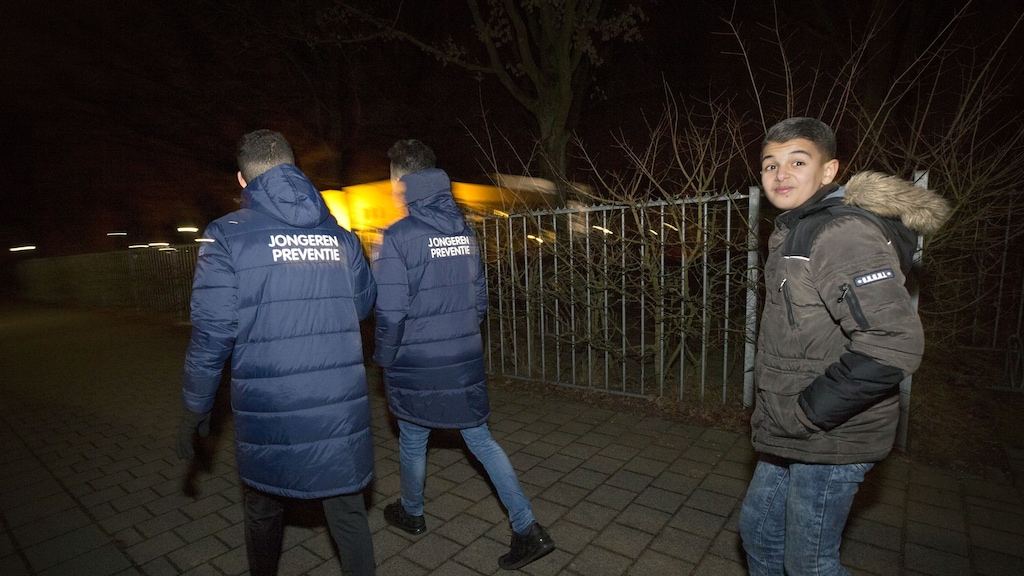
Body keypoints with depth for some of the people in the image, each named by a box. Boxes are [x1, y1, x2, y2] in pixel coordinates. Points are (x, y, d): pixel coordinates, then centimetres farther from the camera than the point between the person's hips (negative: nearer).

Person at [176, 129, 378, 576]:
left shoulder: (228, 237, -8)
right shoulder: (340, 236, 1)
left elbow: (210, 337, -9)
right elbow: (364, 305, 13)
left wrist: (195, 410, 3)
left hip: (269, 413, -1)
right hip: (341, 409, 2)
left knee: (264, 510, 23)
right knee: (347, 510, 15)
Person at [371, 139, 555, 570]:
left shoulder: (396, 239, -15)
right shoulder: (465, 231, 2)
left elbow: (391, 313, -17)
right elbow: (481, 299, 7)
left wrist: (384, 359, -1)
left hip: (416, 365, -4)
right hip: (466, 361, 5)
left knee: (413, 441, 18)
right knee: (480, 439, 14)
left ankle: (411, 513, 43)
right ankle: (528, 529, 14)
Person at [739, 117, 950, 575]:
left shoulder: (843, 233, -20)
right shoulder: (792, 233, 11)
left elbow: (894, 343, -29)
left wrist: (808, 413, -21)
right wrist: (774, 416, 15)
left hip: (829, 440, -9)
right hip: (791, 435, 9)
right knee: (757, 530, 22)